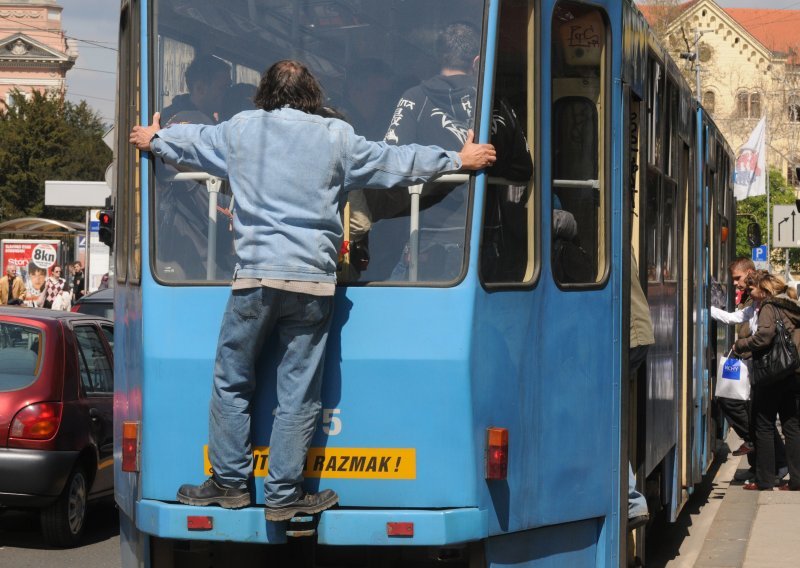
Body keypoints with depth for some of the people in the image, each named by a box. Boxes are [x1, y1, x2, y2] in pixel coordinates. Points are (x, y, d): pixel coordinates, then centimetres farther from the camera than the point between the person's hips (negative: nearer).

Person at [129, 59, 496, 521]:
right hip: (313, 281, 0)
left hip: (255, 276, 0)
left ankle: (230, 482, 14)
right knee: (298, 393, 4)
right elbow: (398, 163, 14)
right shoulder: (337, 137, 6)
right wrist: (459, 160, 26)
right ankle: (284, 494, 5)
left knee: (232, 383, 12)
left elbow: (191, 142, 27)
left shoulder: (241, 129, 9)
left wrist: (153, 140, 48)